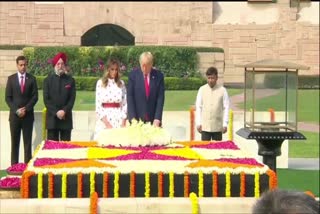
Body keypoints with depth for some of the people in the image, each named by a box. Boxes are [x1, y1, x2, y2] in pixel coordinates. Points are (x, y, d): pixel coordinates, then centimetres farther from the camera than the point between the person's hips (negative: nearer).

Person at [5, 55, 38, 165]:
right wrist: (16, 110, -10)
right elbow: (8, 98, 1)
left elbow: (35, 97, 0)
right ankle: (14, 165, 5)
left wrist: (26, 109, -11)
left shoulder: (32, 79, 4)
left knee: (28, 142, 0)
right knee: (15, 142, 2)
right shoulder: (11, 79, 4)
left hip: (28, 115, 0)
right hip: (14, 115, 0)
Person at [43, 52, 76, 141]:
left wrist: (64, 111, -13)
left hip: (66, 118, 0)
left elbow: (72, 99, 1)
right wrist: (56, 112, -11)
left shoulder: (70, 80, 8)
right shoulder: (48, 80, 6)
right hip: (52, 118, 0)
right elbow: (46, 99, 0)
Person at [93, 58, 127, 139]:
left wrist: (123, 123, -3)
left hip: (118, 119, 2)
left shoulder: (121, 83, 9)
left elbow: (124, 104, 8)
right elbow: (98, 105, -2)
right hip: (104, 119, -2)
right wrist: (107, 123, -10)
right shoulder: (101, 83, 2)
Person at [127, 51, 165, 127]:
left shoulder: (159, 75, 0)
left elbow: (160, 98, -3)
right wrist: (133, 118, -13)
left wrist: (157, 119, -11)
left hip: (153, 120, 1)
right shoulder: (133, 74, -1)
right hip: (137, 119, -1)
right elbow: (130, 97, -4)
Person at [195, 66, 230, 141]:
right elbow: (198, 107, 5)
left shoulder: (222, 90, -1)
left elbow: (226, 108, 0)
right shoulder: (202, 89, 2)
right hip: (205, 126, 1)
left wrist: (225, 124, -4)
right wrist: (198, 123, 0)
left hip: (218, 127, 0)